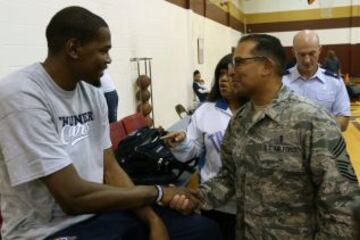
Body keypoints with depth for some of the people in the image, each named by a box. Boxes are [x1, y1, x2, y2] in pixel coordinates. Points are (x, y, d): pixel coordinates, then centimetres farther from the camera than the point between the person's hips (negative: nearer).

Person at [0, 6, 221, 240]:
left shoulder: (92, 92, 3)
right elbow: (72, 197, -23)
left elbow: (109, 168, 3)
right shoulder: (21, 96, -20)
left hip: (101, 211, 7)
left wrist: (153, 220, -11)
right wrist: (157, 192, -14)